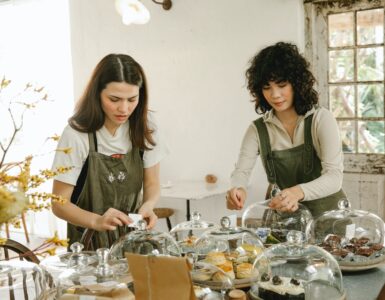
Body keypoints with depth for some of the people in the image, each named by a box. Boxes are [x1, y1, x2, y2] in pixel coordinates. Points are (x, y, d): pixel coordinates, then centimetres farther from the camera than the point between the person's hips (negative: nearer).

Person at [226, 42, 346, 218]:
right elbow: (241, 171, -9)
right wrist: (237, 190, -33)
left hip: (328, 216, -3)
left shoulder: (321, 119, -7)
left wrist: (298, 192, -37)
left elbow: (334, 177, -18)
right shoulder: (257, 129, 2)